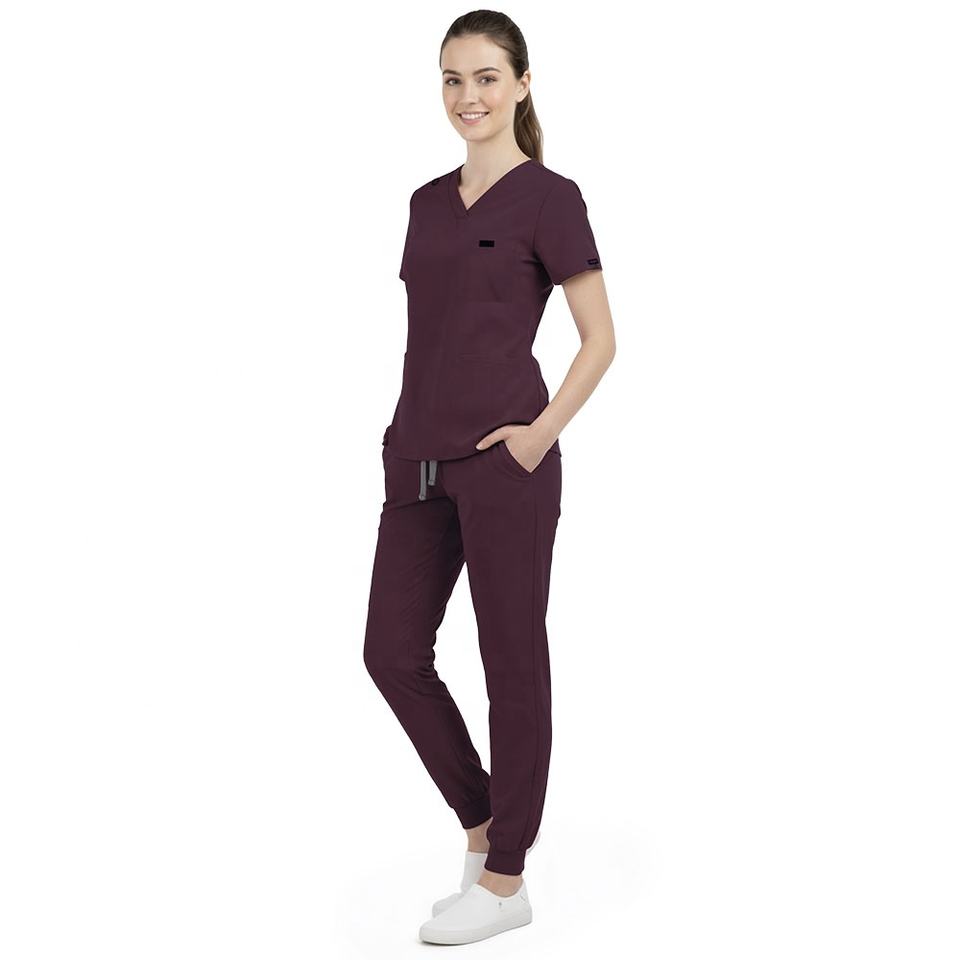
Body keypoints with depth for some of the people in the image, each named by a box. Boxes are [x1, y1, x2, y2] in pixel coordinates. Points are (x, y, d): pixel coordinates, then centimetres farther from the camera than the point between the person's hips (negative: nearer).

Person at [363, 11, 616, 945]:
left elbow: (601, 339, -6)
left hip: (503, 463, -7)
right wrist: (408, 431, 12)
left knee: (511, 660, 3)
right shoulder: (429, 201, 15)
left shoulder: (547, 197, -5)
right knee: (392, 651, 7)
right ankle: (481, 816, 28)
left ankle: (504, 878, 17)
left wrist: (540, 434, -13)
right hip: (418, 458, 7)